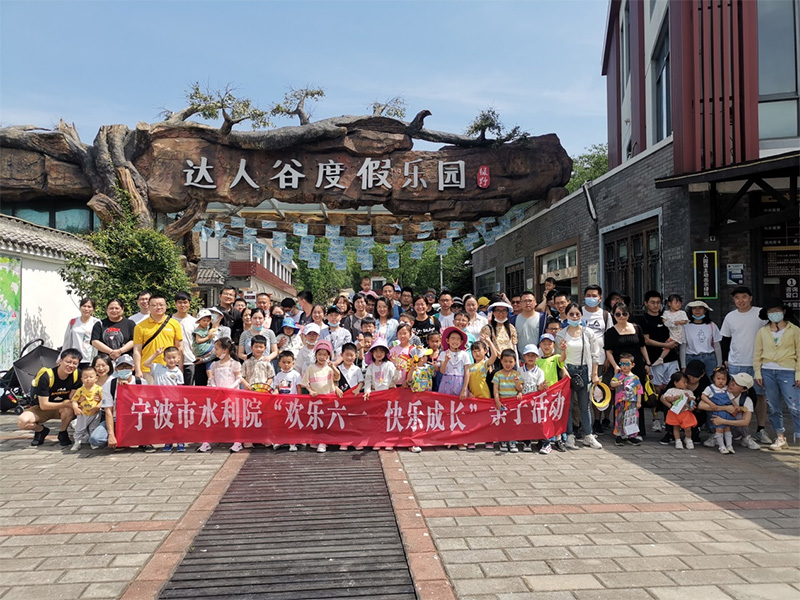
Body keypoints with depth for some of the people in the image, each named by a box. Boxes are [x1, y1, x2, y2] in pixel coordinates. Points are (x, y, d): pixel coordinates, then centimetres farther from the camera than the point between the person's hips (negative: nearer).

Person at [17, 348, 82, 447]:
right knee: (22, 422, -30)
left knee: (70, 409, -34)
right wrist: (65, 404, -34)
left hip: (61, 409, 2)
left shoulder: (76, 375, -16)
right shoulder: (46, 376, -25)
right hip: (42, 409, -2)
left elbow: (72, 398, -14)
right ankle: (41, 430, 5)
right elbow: (43, 405, -24)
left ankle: (62, 433, -3)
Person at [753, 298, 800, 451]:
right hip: (767, 372, 3)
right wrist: (758, 372, 4)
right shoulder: (763, 331, 10)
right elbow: (757, 353, 11)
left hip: (787, 372, -3)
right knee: (773, 408, 9)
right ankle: (781, 438, 20)